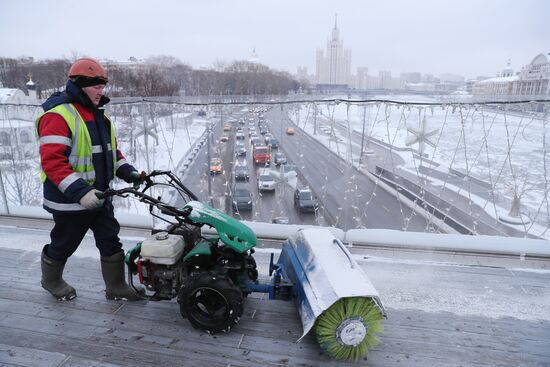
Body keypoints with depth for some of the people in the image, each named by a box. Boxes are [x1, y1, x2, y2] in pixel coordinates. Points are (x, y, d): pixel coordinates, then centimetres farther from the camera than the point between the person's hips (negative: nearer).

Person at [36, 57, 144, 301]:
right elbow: (52, 161, -25)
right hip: (70, 200, -7)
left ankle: (116, 287, 23)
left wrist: (127, 172, 3)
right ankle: (51, 280, 42)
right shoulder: (58, 115, -18)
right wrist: (79, 192, -32)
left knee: (111, 242, 10)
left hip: (99, 196, 8)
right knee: (63, 245, 14)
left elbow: (110, 149, 18)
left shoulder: (97, 115, 11)